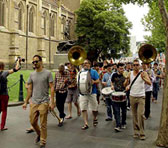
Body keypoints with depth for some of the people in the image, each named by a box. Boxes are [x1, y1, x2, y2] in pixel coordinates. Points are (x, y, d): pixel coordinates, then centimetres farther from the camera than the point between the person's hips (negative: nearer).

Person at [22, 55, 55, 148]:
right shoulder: (32, 74, 9)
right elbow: (30, 89, 14)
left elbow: (51, 88, -7)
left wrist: (52, 102, -13)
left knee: (43, 124, 2)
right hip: (33, 102, 5)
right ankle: (39, 134, 40)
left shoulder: (47, 73, -5)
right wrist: (26, 102, 11)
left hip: (43, 102, -5)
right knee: (32, 122, 13)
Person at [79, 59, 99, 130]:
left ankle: (95, 119, 34)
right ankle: (85, 124, 3)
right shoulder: (81, 72, 13)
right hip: (83, 93, 2)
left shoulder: (93, 72, 4)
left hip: (92, 92, -2)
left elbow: (98, 81, -2)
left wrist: (94, 82, -22)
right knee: (83, 109, -4)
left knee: (94, 109, 5)